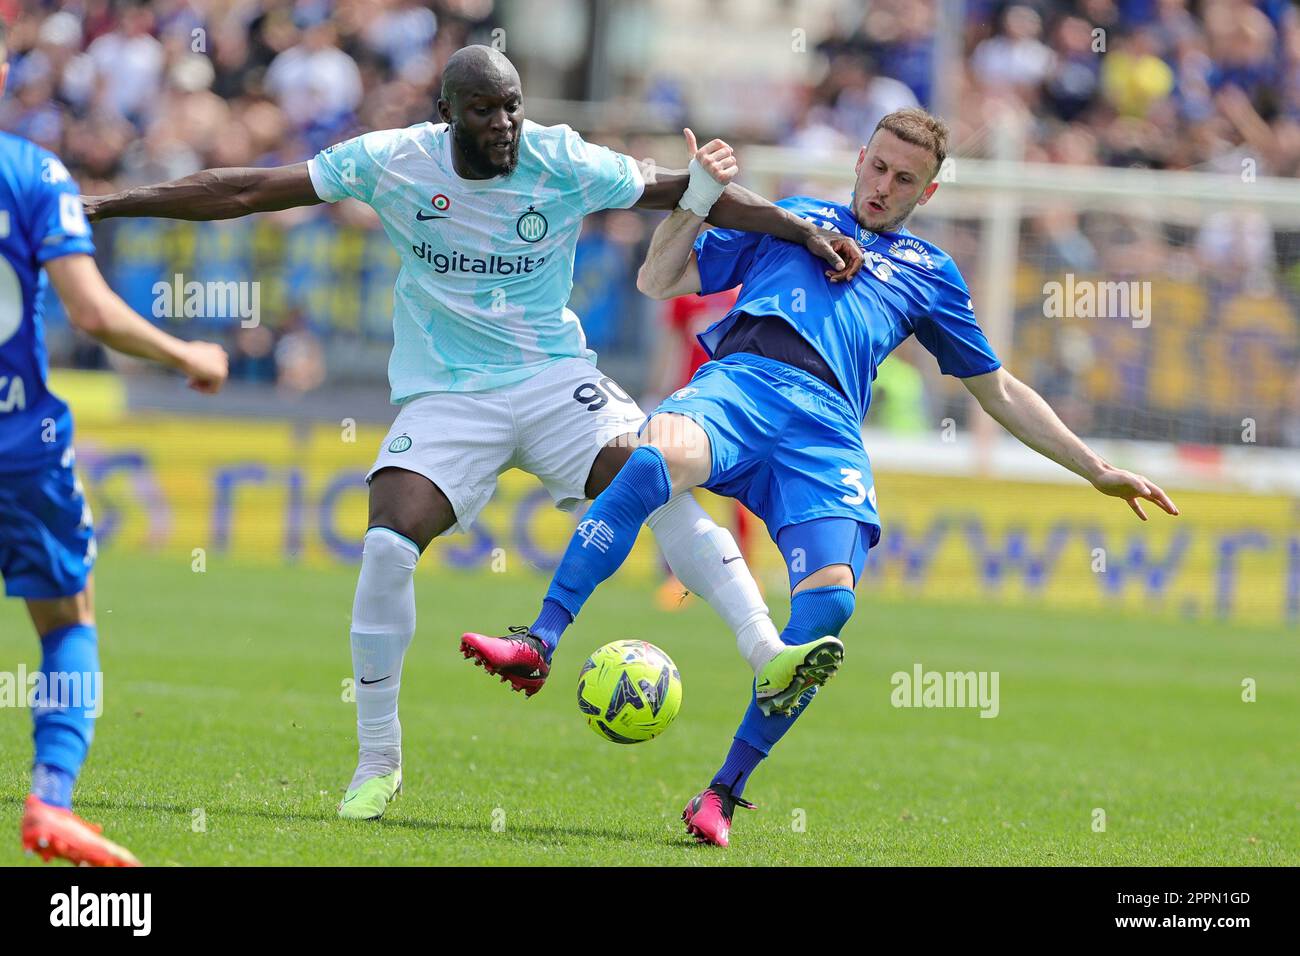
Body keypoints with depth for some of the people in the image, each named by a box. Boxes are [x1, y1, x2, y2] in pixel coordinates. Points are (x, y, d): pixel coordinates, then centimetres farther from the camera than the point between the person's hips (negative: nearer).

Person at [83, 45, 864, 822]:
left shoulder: (566, 164, -8)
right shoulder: (393, 162, -7)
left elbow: (691, 192, -1)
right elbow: (248, 192, -4)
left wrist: (805, 233, -7)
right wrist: (108, 204, -5)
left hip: (553, 376, 0)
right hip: (446, 395, 0)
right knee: (387, 546, -18)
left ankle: (769, 653, -22)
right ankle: (378, 761, -2)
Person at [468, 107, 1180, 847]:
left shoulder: (930, 272, 32)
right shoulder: (792, 217, 31)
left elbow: (999, 391, 36)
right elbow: (658, 282, 28)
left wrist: (1098, 470, 31)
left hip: (827, 428, 1)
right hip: (741, 380, -1)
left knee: (829, 603, -27)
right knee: (656, 461, -38)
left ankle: (724, 793, -15)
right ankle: (540, 643, -40)